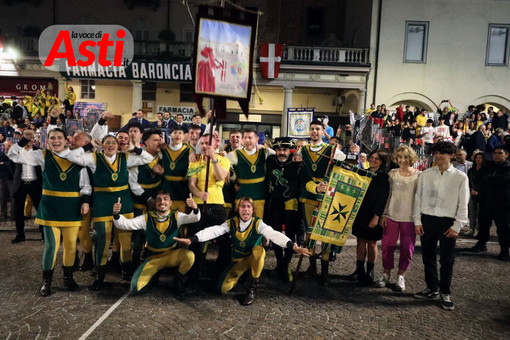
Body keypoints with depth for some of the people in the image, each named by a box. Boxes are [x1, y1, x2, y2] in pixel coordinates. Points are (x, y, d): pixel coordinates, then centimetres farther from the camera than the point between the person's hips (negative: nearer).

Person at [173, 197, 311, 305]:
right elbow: (213, 231, -23)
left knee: (258, 249, -36)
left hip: (254, 259, -2)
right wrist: (191, 240, -38)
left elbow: (274, 234, -35)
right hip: (238, 260, 2)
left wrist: (293, 246, -52)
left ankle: (253, 288, -18)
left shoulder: (258, 224, -19)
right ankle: (240, 275, 22)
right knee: (223, 288, -13)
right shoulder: (231, 223, -11)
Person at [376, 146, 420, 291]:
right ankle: (386, 274, 23)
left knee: (407, 248, 5)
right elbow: (388, 195, 8)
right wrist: (384, 214, 4)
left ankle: (401, 275, 22)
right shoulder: (392, 174, 4)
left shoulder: (419, 175, -3)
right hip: (392, 216, 2)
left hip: (409, 218, -2)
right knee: (387, 245, 6)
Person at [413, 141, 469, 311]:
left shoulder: (460, 177, -2)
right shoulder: (426, 174, 4)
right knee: (428, 256, 11)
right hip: (427, 219, 2)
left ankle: (445, 293, 21)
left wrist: (457, 226, -6)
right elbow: (418, 198, 6)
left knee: (447, 259, 4)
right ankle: (432, 288, 27)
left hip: (447, 222, -2)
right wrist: (417, 221, 2)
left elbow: (463, 204, 0)